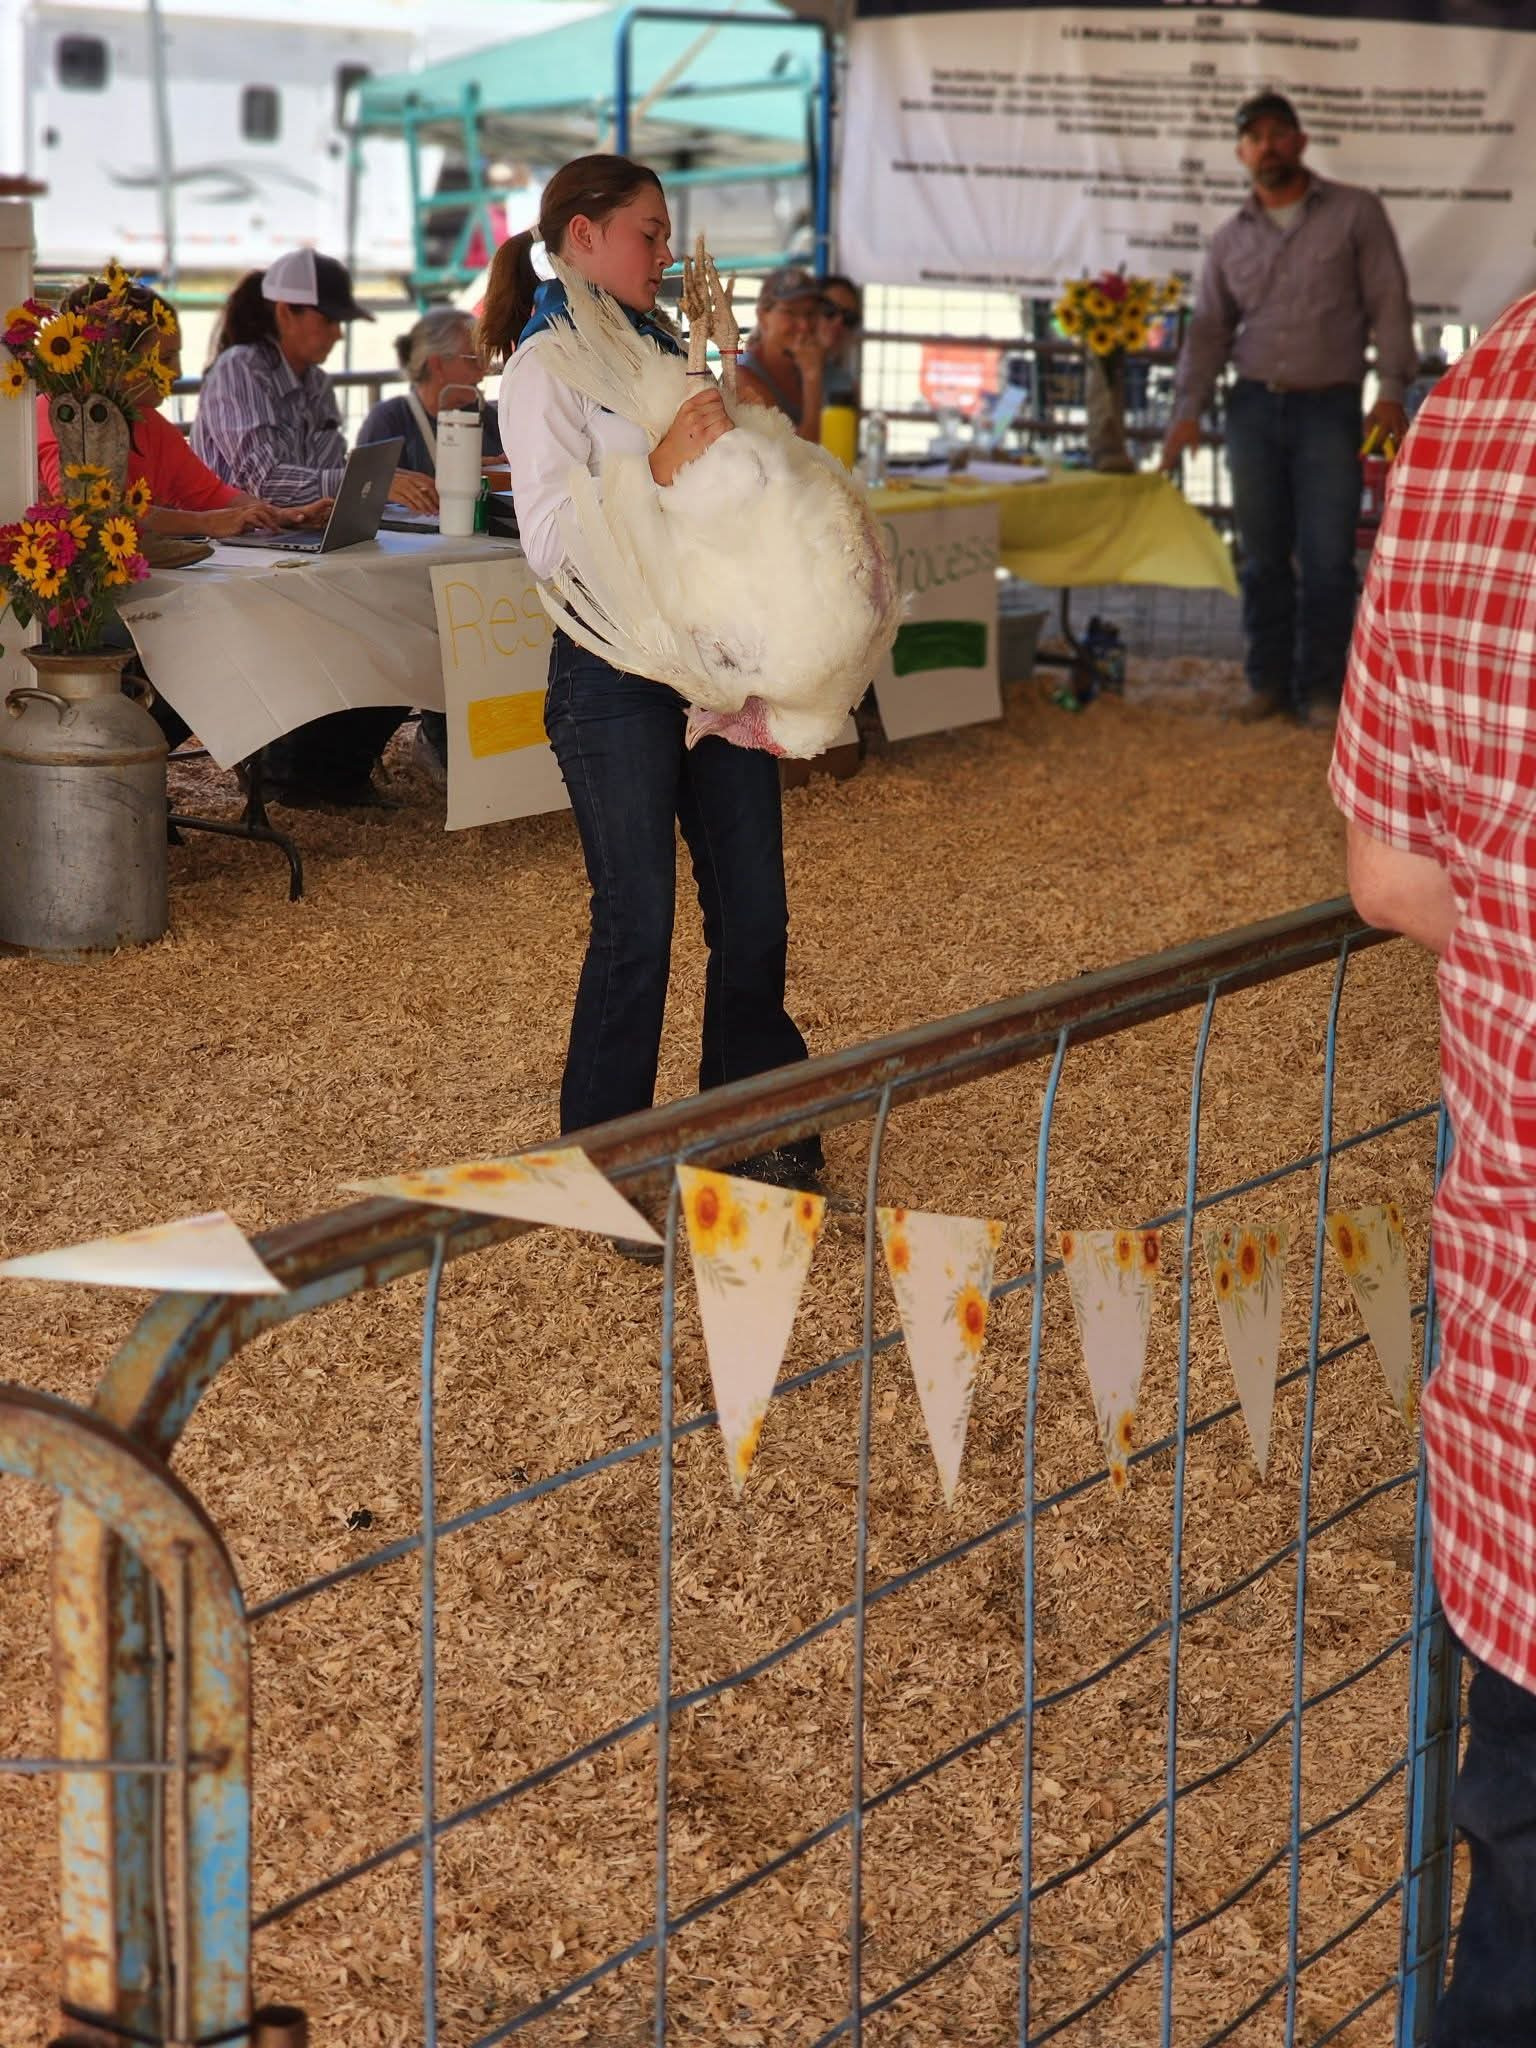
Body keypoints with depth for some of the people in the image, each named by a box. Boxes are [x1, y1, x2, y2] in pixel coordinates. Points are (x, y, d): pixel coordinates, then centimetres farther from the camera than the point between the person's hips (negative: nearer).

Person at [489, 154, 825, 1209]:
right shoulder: (546, 368, -7)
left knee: (754, 909, 9)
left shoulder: (667, 349, 16)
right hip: (616, 669, -7)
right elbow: (552, 541, -17)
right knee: (639, 922, -3)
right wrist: (663, 468, -26)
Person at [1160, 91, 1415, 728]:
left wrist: (1391, 390, -11)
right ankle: (1268, 682, 14)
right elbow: (1209, 328, 10)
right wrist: (1188, 409, -2)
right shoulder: (1230, 238, 12)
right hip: (1254, 407, 3)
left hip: (1331, 408, -3)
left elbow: (1388, 304, -1)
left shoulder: (1355, 212, 3)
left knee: (1327, 558, -4)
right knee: (1263, 557, 6)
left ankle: (1320, 689, 2)